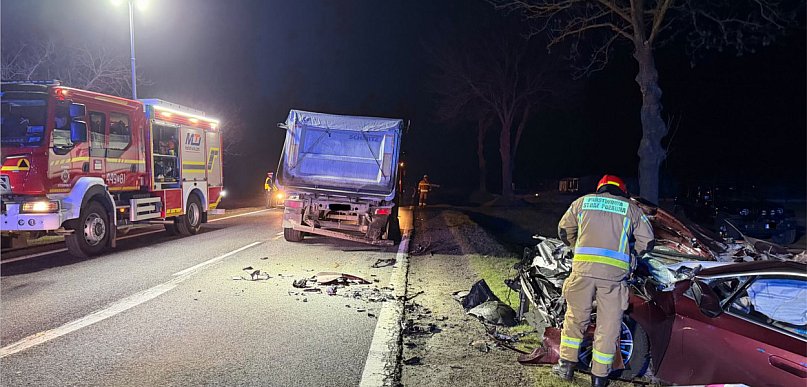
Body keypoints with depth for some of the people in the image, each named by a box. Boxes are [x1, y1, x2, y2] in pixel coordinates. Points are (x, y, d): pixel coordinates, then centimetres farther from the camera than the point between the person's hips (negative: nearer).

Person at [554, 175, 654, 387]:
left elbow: (564, 230, 22)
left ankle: (566, 365, 23)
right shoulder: (631, 209, 13)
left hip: (583, 269, 1)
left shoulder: (582, 202, 16)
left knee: (575, 318, 17)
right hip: (614, 273, -1)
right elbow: (647, 241, 13)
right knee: (608, 325, 9)